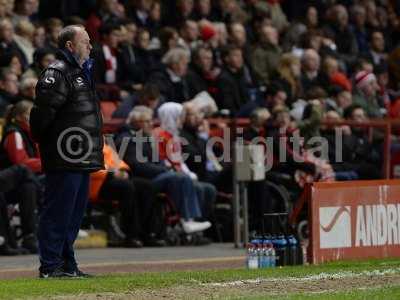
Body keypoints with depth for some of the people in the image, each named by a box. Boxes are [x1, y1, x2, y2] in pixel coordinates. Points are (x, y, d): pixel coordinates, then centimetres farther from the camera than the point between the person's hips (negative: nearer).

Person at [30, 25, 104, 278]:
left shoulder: (82, 73, 21)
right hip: (65, 160, -10)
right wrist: (43, 142, -12)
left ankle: (67, 264, 20)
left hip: (83, 160, 10)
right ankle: (50, 266, -3)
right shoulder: (57, 74, -12)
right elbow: (42, 111, -19)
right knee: (58, 211, -7)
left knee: (75, 212, 13)